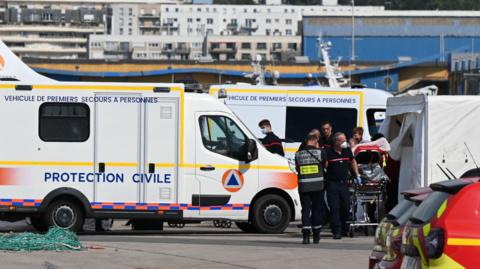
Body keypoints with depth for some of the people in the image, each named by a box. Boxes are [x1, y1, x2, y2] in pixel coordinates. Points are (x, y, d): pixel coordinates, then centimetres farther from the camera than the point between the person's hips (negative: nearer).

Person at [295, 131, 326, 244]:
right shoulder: (319, 152, -6)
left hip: (303, 187, 1)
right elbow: (325, 163, 10)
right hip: (318, 186, -1)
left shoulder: (298, 154, 1)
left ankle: (306, 235, -11)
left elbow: (297, 168, 10)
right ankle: (316, 236, 17)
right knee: (317, 210, 11)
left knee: (305, 210, 3)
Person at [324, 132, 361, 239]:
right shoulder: (328, 153, -9)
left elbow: (353, 162, 24)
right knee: (334, 207, -7)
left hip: (344, 183, 5)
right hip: (332, 183, -5)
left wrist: (357, 175, 23)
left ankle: (344, 229, 24)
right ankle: (337, 231, -7)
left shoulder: (347, 151, 7)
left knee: (345, 207, 8)